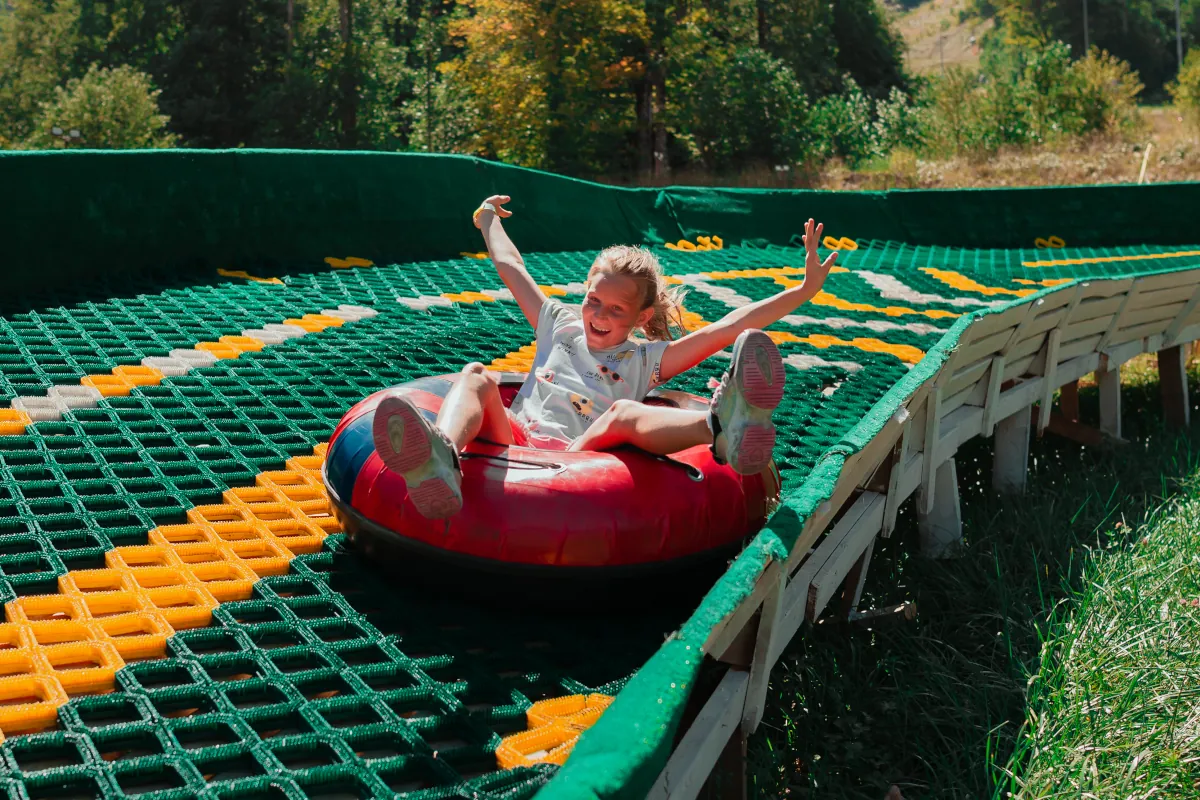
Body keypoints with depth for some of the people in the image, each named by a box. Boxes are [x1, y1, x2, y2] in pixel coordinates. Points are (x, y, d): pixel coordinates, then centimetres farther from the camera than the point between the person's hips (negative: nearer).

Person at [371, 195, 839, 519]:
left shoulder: (645, 359, 20)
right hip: (512, 437, 3)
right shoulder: (561, 327, 29)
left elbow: (725, 330, 11)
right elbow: (510, 268, 39)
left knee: (625, 414, -33)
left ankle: (724, 429, -68)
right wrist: (489, 222, 55)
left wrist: (804, 290, 6)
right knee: (476, 376, -25)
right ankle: (440, 462, -62)